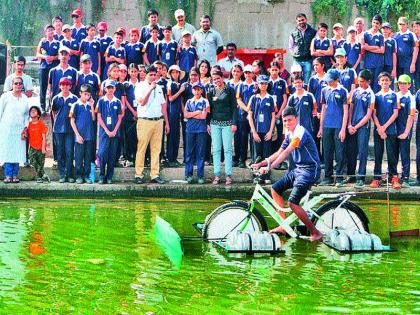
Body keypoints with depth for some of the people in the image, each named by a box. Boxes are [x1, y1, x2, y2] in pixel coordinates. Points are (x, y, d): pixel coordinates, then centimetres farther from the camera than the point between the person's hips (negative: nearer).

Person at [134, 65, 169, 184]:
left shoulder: (159, 88, 18)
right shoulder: (140, 86, 2)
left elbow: (163, 106, 19)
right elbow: (142, 102, -13)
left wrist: (167, 123, 16)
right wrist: (150, 89, -12)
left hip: (158, 121, 5)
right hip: (144, 121, -5)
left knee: (156, 149, 3)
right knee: (141, 148, -6)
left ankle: (155, 175, 5)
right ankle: (139, 175, -2)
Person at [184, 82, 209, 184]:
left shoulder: (205, 102, 4)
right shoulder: (189, 102, 13)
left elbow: (203, 116, -7)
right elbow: (185, 115, 1)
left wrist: (191, 114, -3)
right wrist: (197, 112, -5)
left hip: (201, 129, -2)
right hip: (190, 129, 2)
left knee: (201, 152, -1)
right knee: (189, 152, 2)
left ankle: (200, 175, 3)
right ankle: (188, 175, 7)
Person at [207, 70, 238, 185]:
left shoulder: (230, 90, 0)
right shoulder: (211, 91, 9)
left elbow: (234, 107, -2)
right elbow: (209, 108, 12)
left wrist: (234, 123, -8)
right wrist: (208, 123, 6)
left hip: (227, 123, -3)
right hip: (215, 123, 3)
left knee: (227, 149, -2)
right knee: (216, 149, 2)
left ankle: (228, 174, 0)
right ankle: (217, 175, 4)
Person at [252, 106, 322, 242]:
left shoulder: (300, 133, -19)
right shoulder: (289, 135, 11)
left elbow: (286, 153, -26)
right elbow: (279, 153, 17)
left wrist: (269, 167, -31)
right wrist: (261, 164, 9)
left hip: (309, 170, -10)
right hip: (297, 169, 10)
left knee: (292, 202, -19)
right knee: (275, 189, 13)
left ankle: (315, 233, -9)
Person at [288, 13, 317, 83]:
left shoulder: (312, 32, 5)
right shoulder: (293, 33, 10)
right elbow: (290, 47, 18)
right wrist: (295, 53, 6)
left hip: (308, 60, -1)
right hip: (297, 60, 1)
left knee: (307, 81, -2)